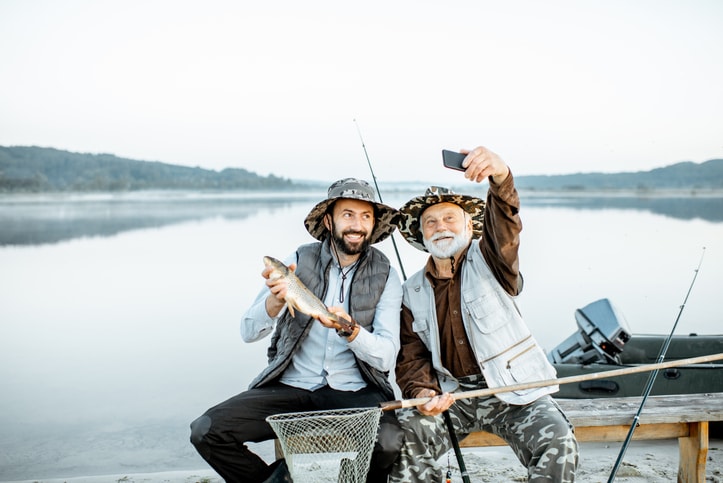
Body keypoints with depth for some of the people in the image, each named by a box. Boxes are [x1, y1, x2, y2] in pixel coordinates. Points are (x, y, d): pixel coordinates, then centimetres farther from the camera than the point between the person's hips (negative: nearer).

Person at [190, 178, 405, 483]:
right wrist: (276, 300, -24)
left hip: (354, 391, -1)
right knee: (206, 431, -18)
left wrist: (349, 329, -26)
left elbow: (387, 357, -7)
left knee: (390, 443, -31)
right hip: (291, 387, 1)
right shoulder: (299, 261, 1)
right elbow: (249, 332, -3)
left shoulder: (385, 275, -1)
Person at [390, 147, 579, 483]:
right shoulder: (412, 292, 8)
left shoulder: (488, 260, 0)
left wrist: (500, 176, -46)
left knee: (558, 443, -25)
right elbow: (410, 357, 7)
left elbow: (505, 224, -23)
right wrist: (422, 393, -16)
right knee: (406, 434, -24)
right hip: (450, 395, 2)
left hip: (512, 391, -2)